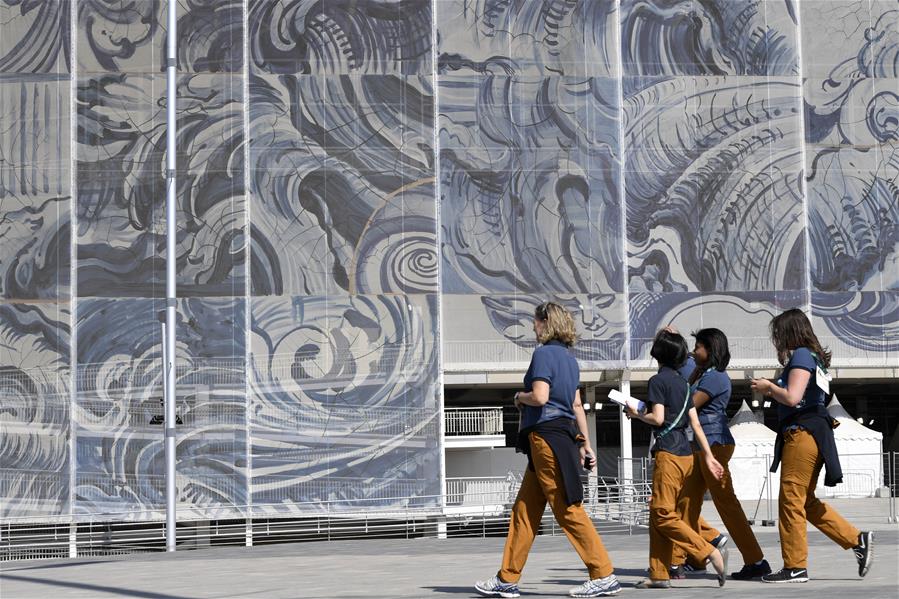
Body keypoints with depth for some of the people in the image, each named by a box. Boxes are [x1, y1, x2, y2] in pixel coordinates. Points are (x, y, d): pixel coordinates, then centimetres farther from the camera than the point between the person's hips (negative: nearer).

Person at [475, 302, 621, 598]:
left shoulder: (544, 354, -11)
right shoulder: (569, 358, 16)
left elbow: (540, 396, -23)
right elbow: (577, 405, 18)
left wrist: (520, 397, -1)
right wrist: (586, 444, 20)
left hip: (546, 435, -10)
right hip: (565, 433, 10)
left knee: (568, 510, -7)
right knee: (524, 510, 12)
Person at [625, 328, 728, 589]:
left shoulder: (658, 381, -8)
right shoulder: (683, 383, 15)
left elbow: (658, 418, -16)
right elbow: (696, 424, 13)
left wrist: (636, 414, 2)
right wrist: (709, 456, 14)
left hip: (668, 454, -8)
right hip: (686, 454, 8)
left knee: (663, 515, -7)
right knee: (657, 513, 11)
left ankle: (712, 553, -16)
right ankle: (659, 575, 9)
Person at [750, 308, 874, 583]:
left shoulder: (801, 356, -10)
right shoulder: (811, 357, 19)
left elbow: (792, 397, -20)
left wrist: (769, 386, -5)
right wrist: (770, 390, 12)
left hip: (802, 434, -10)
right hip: (806, 435, 10)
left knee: (791, 500, -5)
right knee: (806, 501, 14)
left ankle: (795, 567, -2)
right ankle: (857, 540, 13)